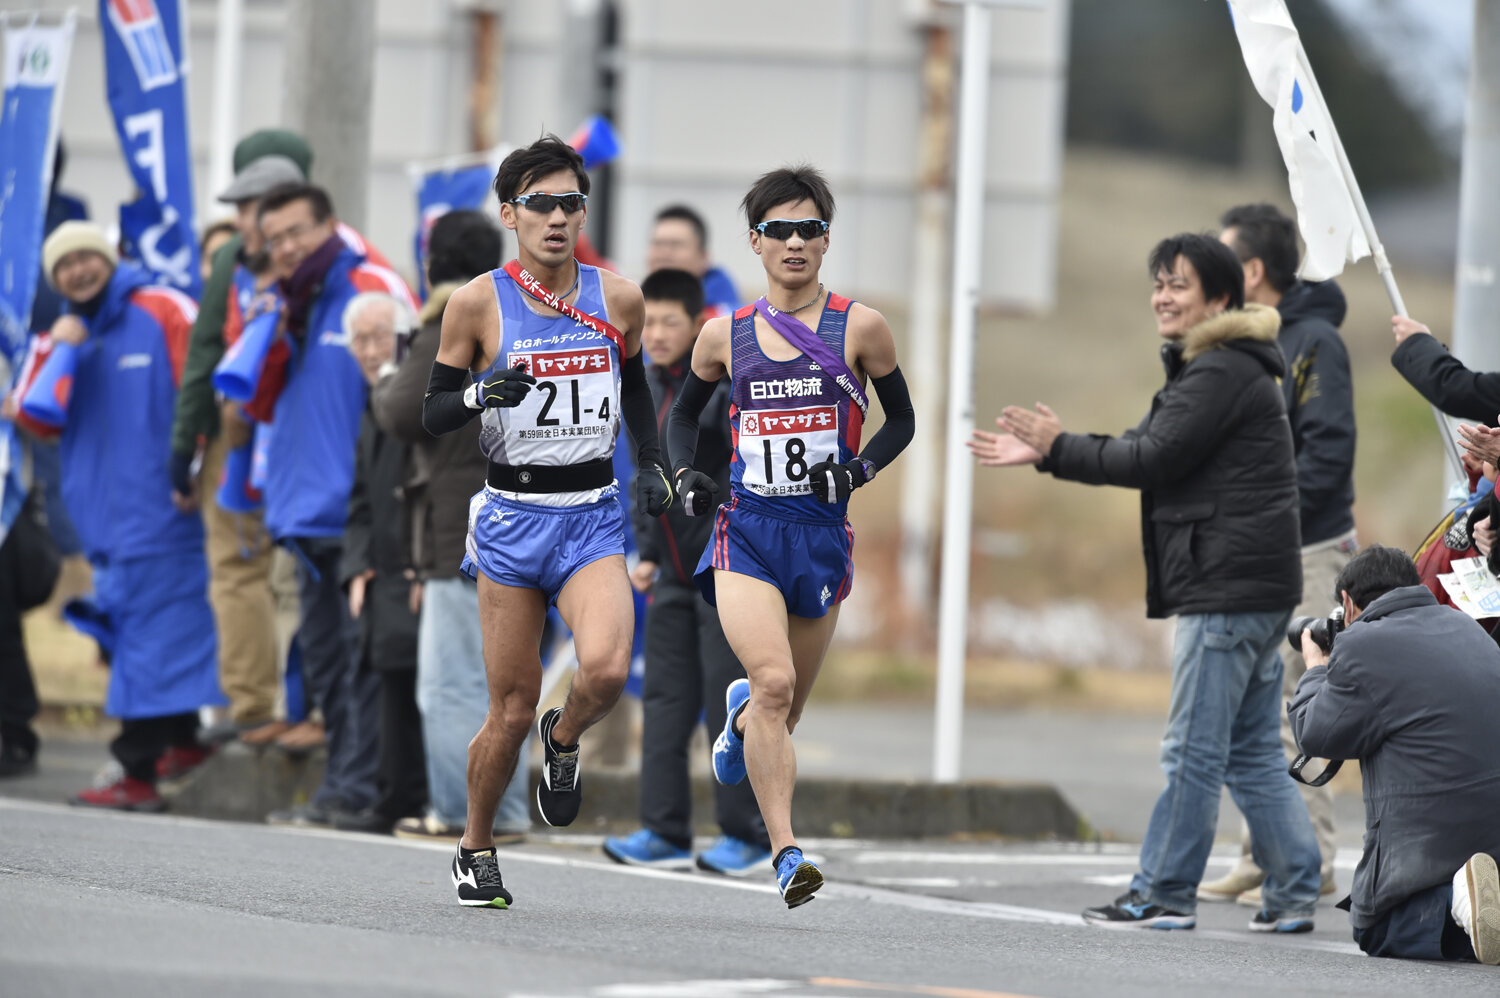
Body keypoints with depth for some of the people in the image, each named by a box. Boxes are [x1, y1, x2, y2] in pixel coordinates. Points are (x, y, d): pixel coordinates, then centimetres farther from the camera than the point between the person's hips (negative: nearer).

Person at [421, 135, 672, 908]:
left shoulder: (617, 299, 4)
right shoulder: (478, 303, -4)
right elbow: (432, 415, 1)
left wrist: (651, 465, 9)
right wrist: (483, 393, -19)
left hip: (593, 518, 1)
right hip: (512, 516, -1)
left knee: (606, 669, -24)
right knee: (512, 710, 0)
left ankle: (563, 742, 11)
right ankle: (475, 850, 24)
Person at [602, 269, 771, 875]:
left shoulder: (726, 384, -12)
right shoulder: (648, 385, 12)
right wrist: (647, 551, 17)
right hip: (674, 574, 8)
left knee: (729, 703, -4)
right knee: (665, 700, 4)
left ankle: (746, 836, 5)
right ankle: (664, 832, 7)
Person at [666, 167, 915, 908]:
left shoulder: (859, 327, 1)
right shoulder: (725, 335, 5)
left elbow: (901, 419, 11)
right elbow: (684, 412, 22)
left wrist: (859, 468, -8)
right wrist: (686, 475, 4)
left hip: (822, 533, 1)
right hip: (746, 528, -1)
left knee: (784, 710, 11)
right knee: (773, 682, -23)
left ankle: (740, 715, 50)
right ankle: (786, 854, -24)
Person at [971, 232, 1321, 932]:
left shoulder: (1223, 373, -13)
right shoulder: (1208, 370, 21)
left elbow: (1155, 458, -17)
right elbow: (1144, 449, 20)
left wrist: (1061, 447, -7)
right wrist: (1044, 454, 12)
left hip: (1229, 586, -11)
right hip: (1252, 587, 11)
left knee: (1192, 749, -6)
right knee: (1252, 752, 11)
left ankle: (1165, 893, -2)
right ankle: (1293, 895, 11)